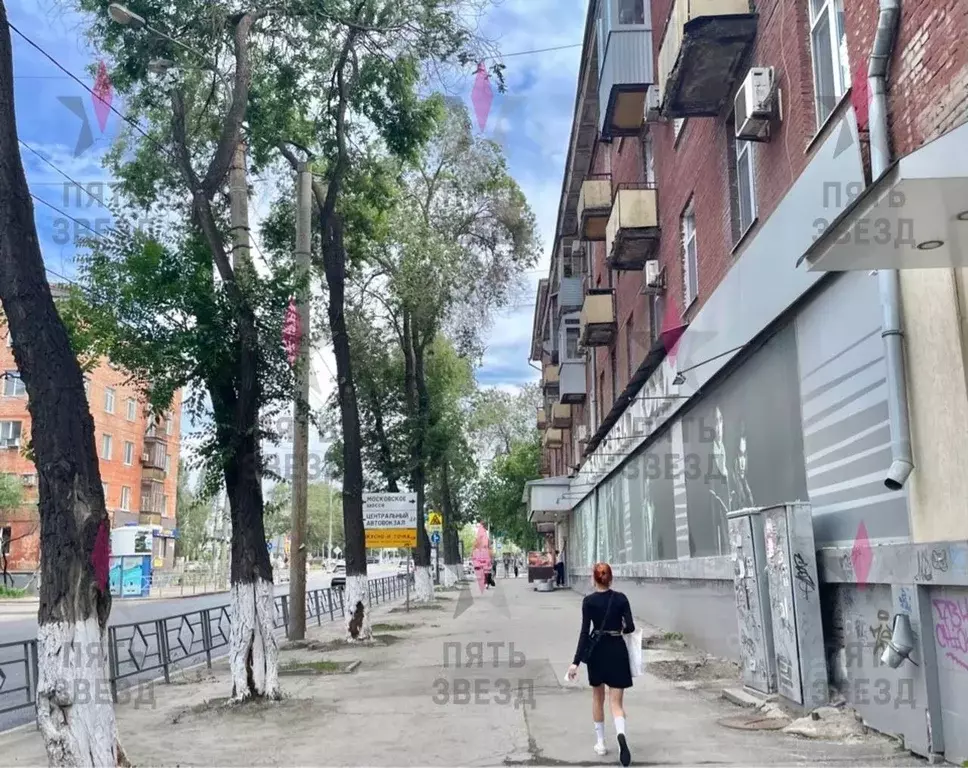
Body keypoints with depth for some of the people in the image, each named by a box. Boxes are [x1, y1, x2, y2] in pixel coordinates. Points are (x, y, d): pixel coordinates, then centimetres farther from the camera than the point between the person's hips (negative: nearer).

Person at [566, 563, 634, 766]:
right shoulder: (621, 598, -4)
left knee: (598, 698, 20)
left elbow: (585, 632, -13)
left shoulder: (589, 601, -8)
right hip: (617, 650, 0)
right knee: (616, 701, 1)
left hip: (597, 650, 0)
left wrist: (576, 661, -13)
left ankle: (600, 743, 24)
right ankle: (620, 734, -28)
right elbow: (630, 627, -7)